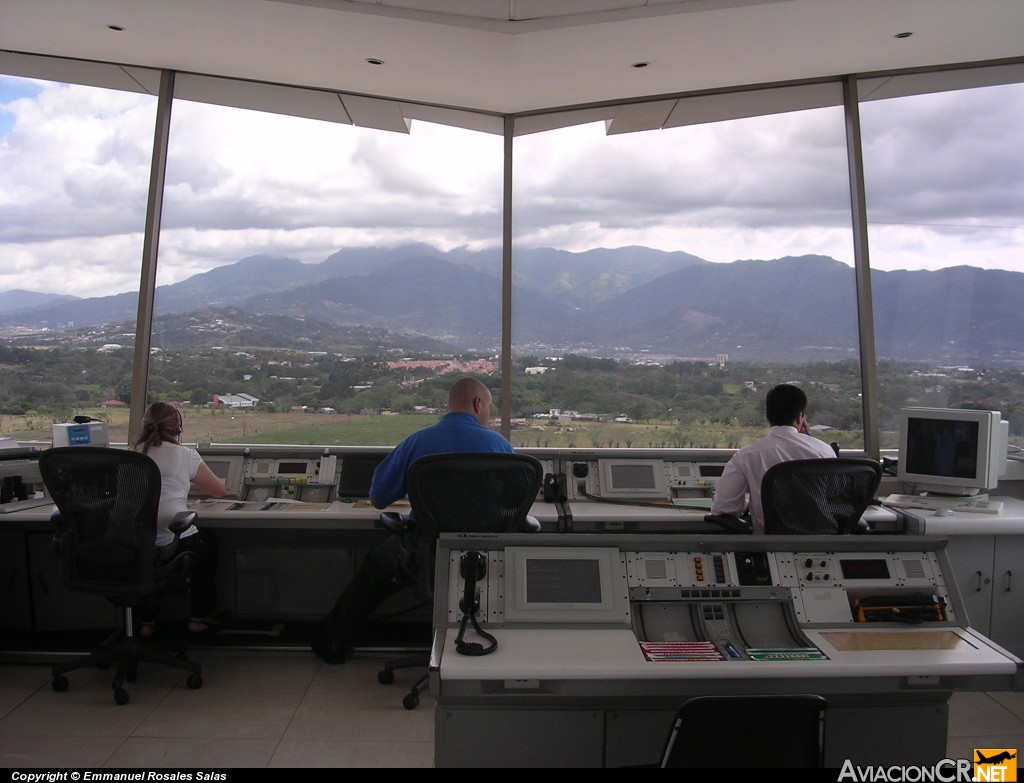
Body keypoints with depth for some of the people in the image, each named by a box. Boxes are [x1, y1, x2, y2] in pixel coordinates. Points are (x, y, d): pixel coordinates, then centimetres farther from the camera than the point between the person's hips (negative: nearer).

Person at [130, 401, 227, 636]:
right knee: (208, 541, 28)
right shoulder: (185, 455, 1)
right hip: (175, 543, -4)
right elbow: (220, 491, 13)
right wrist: (191, 481, 32)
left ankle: (146, 621, 37)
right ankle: (198, 617, 34)